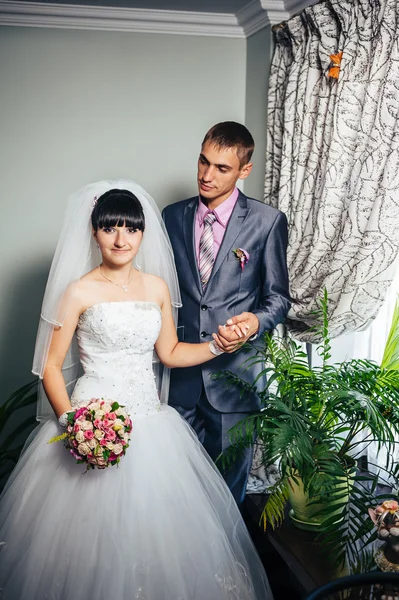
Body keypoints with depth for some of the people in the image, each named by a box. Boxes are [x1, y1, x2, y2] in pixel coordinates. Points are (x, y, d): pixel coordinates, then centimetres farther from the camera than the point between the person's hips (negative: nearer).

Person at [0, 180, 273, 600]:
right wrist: (71, 423, -18)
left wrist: (218, 345, 0)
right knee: (93, 526, 3)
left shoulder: (158, 287, 6)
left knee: (155, 524, 10)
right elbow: (51, 367, -5)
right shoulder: (80, 291, -7)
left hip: (150, 420, 4)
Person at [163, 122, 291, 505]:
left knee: (231, 475, 12)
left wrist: (256, 322, -20)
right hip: (181, 370, 3)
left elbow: (278, 296, 1)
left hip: (234, 370, -2)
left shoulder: (268, 222, -5)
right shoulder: (173, 216, 4)